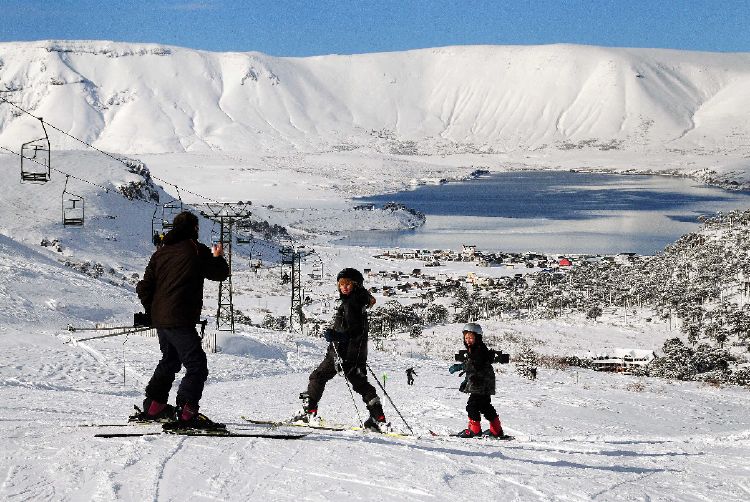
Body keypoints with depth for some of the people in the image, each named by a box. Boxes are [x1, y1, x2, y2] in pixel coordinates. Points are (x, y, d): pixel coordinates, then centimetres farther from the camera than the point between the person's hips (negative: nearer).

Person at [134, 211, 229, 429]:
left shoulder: (161, 253, 11)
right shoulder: (197, 250, -8)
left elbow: (144, 288, 13)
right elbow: (220, 274, 2)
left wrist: (153, 312, 23)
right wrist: (218, 258, 22)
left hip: (160, 320, 8)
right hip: (181, 321, -8)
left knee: (169, 362, 26)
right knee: (197, 366, -7)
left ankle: (153, 407, 32)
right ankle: (186, 413, -18)